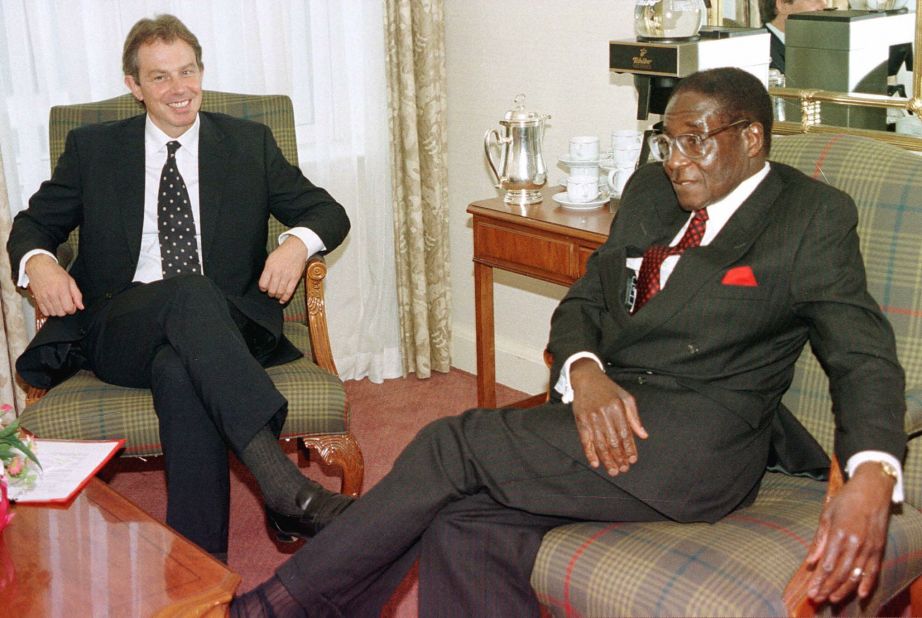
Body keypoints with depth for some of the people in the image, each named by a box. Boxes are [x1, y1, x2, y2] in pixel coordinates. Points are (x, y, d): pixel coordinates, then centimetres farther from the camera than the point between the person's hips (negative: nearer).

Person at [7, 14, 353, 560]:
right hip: (118, 331, 0)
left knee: (179, 369, -37)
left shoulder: (249, 143, 16)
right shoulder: (94, 148, 16)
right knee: (189, 292, -36)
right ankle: (285, 486, -48)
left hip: (226, 327, 0)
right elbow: (33, 224, 18)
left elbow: (328, 212, 15)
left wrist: (297, 243, -10)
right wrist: (39, 264, -7)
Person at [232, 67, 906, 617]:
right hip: (605, 410, 6)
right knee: (468, 530, -21)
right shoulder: (651, 190, 18)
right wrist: (584, 372, -9)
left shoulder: (814, 217, 0)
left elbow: (864, 355, -8)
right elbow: (584, 301, 16)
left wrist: (872, 478, -29)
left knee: (456, 445, -18)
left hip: (698, 440, -6)